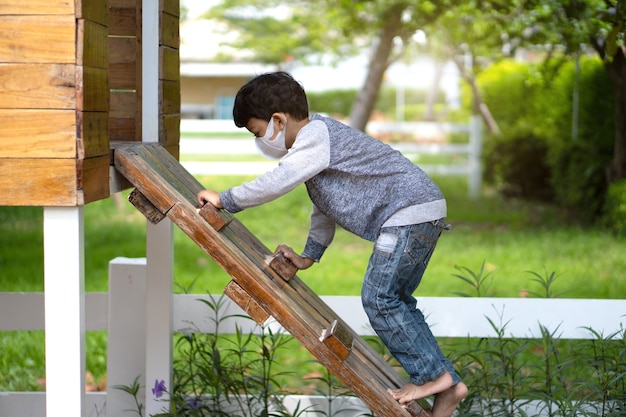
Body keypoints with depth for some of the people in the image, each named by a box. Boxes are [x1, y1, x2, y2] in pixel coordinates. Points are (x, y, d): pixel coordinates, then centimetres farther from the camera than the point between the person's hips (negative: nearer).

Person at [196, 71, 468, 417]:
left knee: (378, 298, -9)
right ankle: (446, 385, 11)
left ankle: (432, 375, -5)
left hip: (409, 210, -11)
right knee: (395, 300, 12)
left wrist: (225, 200, -14)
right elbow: (324, 206, 25)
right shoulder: (316, 138, 18)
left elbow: (276, 182, -24)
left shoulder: (316, 135, -15)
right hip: (419, 215, 11)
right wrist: (308, 256, 25)